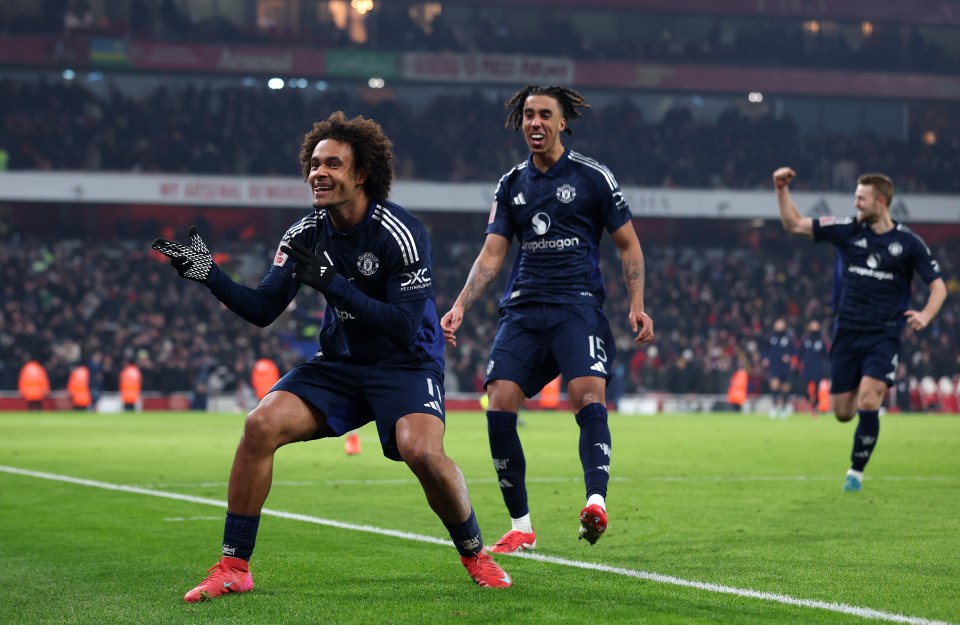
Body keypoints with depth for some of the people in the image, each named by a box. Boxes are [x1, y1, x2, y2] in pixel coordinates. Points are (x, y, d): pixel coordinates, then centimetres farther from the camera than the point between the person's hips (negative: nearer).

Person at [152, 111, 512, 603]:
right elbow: (263, 309, 0)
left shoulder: (400, 232, -20)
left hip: (405, 364, -5)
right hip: (339, 363, 5)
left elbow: (405, 327, -26)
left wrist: (333, 284, -31)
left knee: (422, 451, -31)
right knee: (260, 425, -16)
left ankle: (475, 556, -3)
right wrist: (207, 273, -14)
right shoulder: (305, 234, -2)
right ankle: (233, 567, -6)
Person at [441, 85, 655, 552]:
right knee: (499, 407, -11)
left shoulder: (593, 177, 5)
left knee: (588, 395, -27)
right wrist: (459, 307, 0)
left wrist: (637, 304, -2)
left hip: (578, 305, -3)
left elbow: (628, 244, 9)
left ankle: (596, 501, -37)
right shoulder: (511, 185, 15)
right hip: (522, 308, 3)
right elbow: (491, 254, 13)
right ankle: (520, 527, -2)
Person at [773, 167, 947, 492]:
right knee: (842, 413, 4)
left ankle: (856, 471, -2)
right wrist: (782, 189, -10)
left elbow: (938, 285, 2)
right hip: (847, 332, 3)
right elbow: (794, 224, 3)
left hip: (884, 335, -3)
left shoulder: (908, 242, -4)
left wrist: (925, 315, -17)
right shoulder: (847, 230, 1)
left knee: (867, 402, -20)